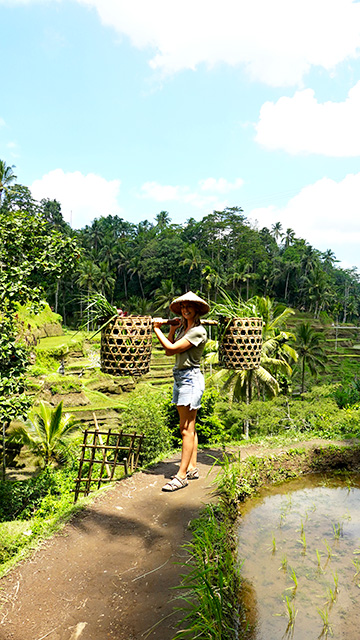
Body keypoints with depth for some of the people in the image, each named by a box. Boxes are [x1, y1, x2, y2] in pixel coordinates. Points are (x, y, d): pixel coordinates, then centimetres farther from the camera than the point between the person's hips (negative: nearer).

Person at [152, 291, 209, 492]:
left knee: (187, 428, -6)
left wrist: (157, 329, -9)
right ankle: (192, 468, 22)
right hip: (180, 378, 9)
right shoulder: (183, 328, 13)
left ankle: (182, 475, -1)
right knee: (188, 427, 13)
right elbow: (168, 352, 13)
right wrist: (172, 330, 5)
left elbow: (172, 348, -19)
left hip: (191, 378, -9)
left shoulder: (198, 331, -14)